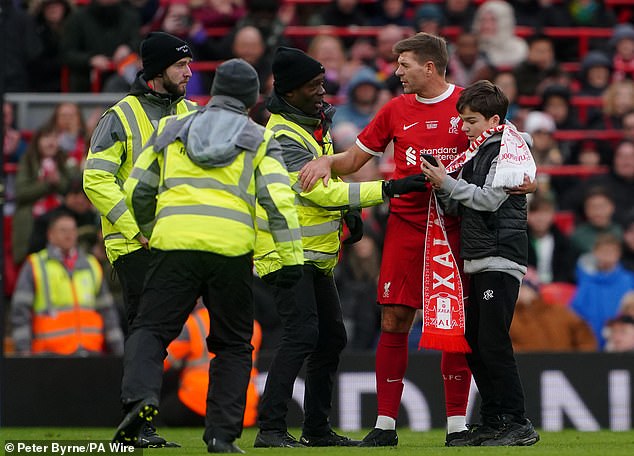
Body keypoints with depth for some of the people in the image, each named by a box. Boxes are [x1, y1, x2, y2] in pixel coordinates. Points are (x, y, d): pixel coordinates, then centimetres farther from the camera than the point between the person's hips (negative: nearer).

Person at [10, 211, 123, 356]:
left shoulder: (92, 266, 18)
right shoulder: (34, 266, 6)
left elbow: (107, 311, 20)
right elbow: (20, 310, 1)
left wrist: (119, 350, 14)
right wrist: (23, 350, -8)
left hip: (90, 351, 4)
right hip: (51, 352, -4)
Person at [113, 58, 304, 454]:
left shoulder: (171, 130, 19)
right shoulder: (260, 140, 14)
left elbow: (137, 190, 21)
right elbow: (279, 199, 1)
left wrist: (151, 232, 38)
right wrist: (292, 256, 1)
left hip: (174, 242, 0)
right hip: (232, 248, 0)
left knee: (150, 329, 3)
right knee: (233, 346, 12)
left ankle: (141, 395, -26)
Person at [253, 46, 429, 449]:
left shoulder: (318, 121, 10)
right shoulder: (282, 138, -21)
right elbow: (319, 191, -27)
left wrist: (351, 211, 9)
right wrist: (388, 188, -28)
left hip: (317, 256, 10)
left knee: (332, 337, 13)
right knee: (302, 334, -20)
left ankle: (317, 429, 22)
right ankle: (271, 428, -21)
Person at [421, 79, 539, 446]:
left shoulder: (509, 148, -7)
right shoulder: (478, 151, 19)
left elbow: (490, 198, -15)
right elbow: (460, 207, 19)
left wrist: (448, 183, -9)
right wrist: (442, 190, 0)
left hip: (502, 258, -9)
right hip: (478, 260, 9)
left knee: (493, 343, -12)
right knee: (474, 344, 8)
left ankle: (519, 425, -9)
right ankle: (492, 423, 13)